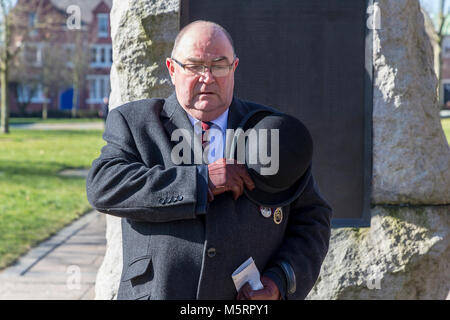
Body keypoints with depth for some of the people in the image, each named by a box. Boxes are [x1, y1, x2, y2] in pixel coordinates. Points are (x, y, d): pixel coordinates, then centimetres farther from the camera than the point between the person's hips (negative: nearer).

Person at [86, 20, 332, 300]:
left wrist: (281, 281, -6)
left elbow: (313, 218, 10)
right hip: (157, 291, -1)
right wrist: (201, 181, -15)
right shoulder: (133, 122, 6)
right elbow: (102, 185, -11)